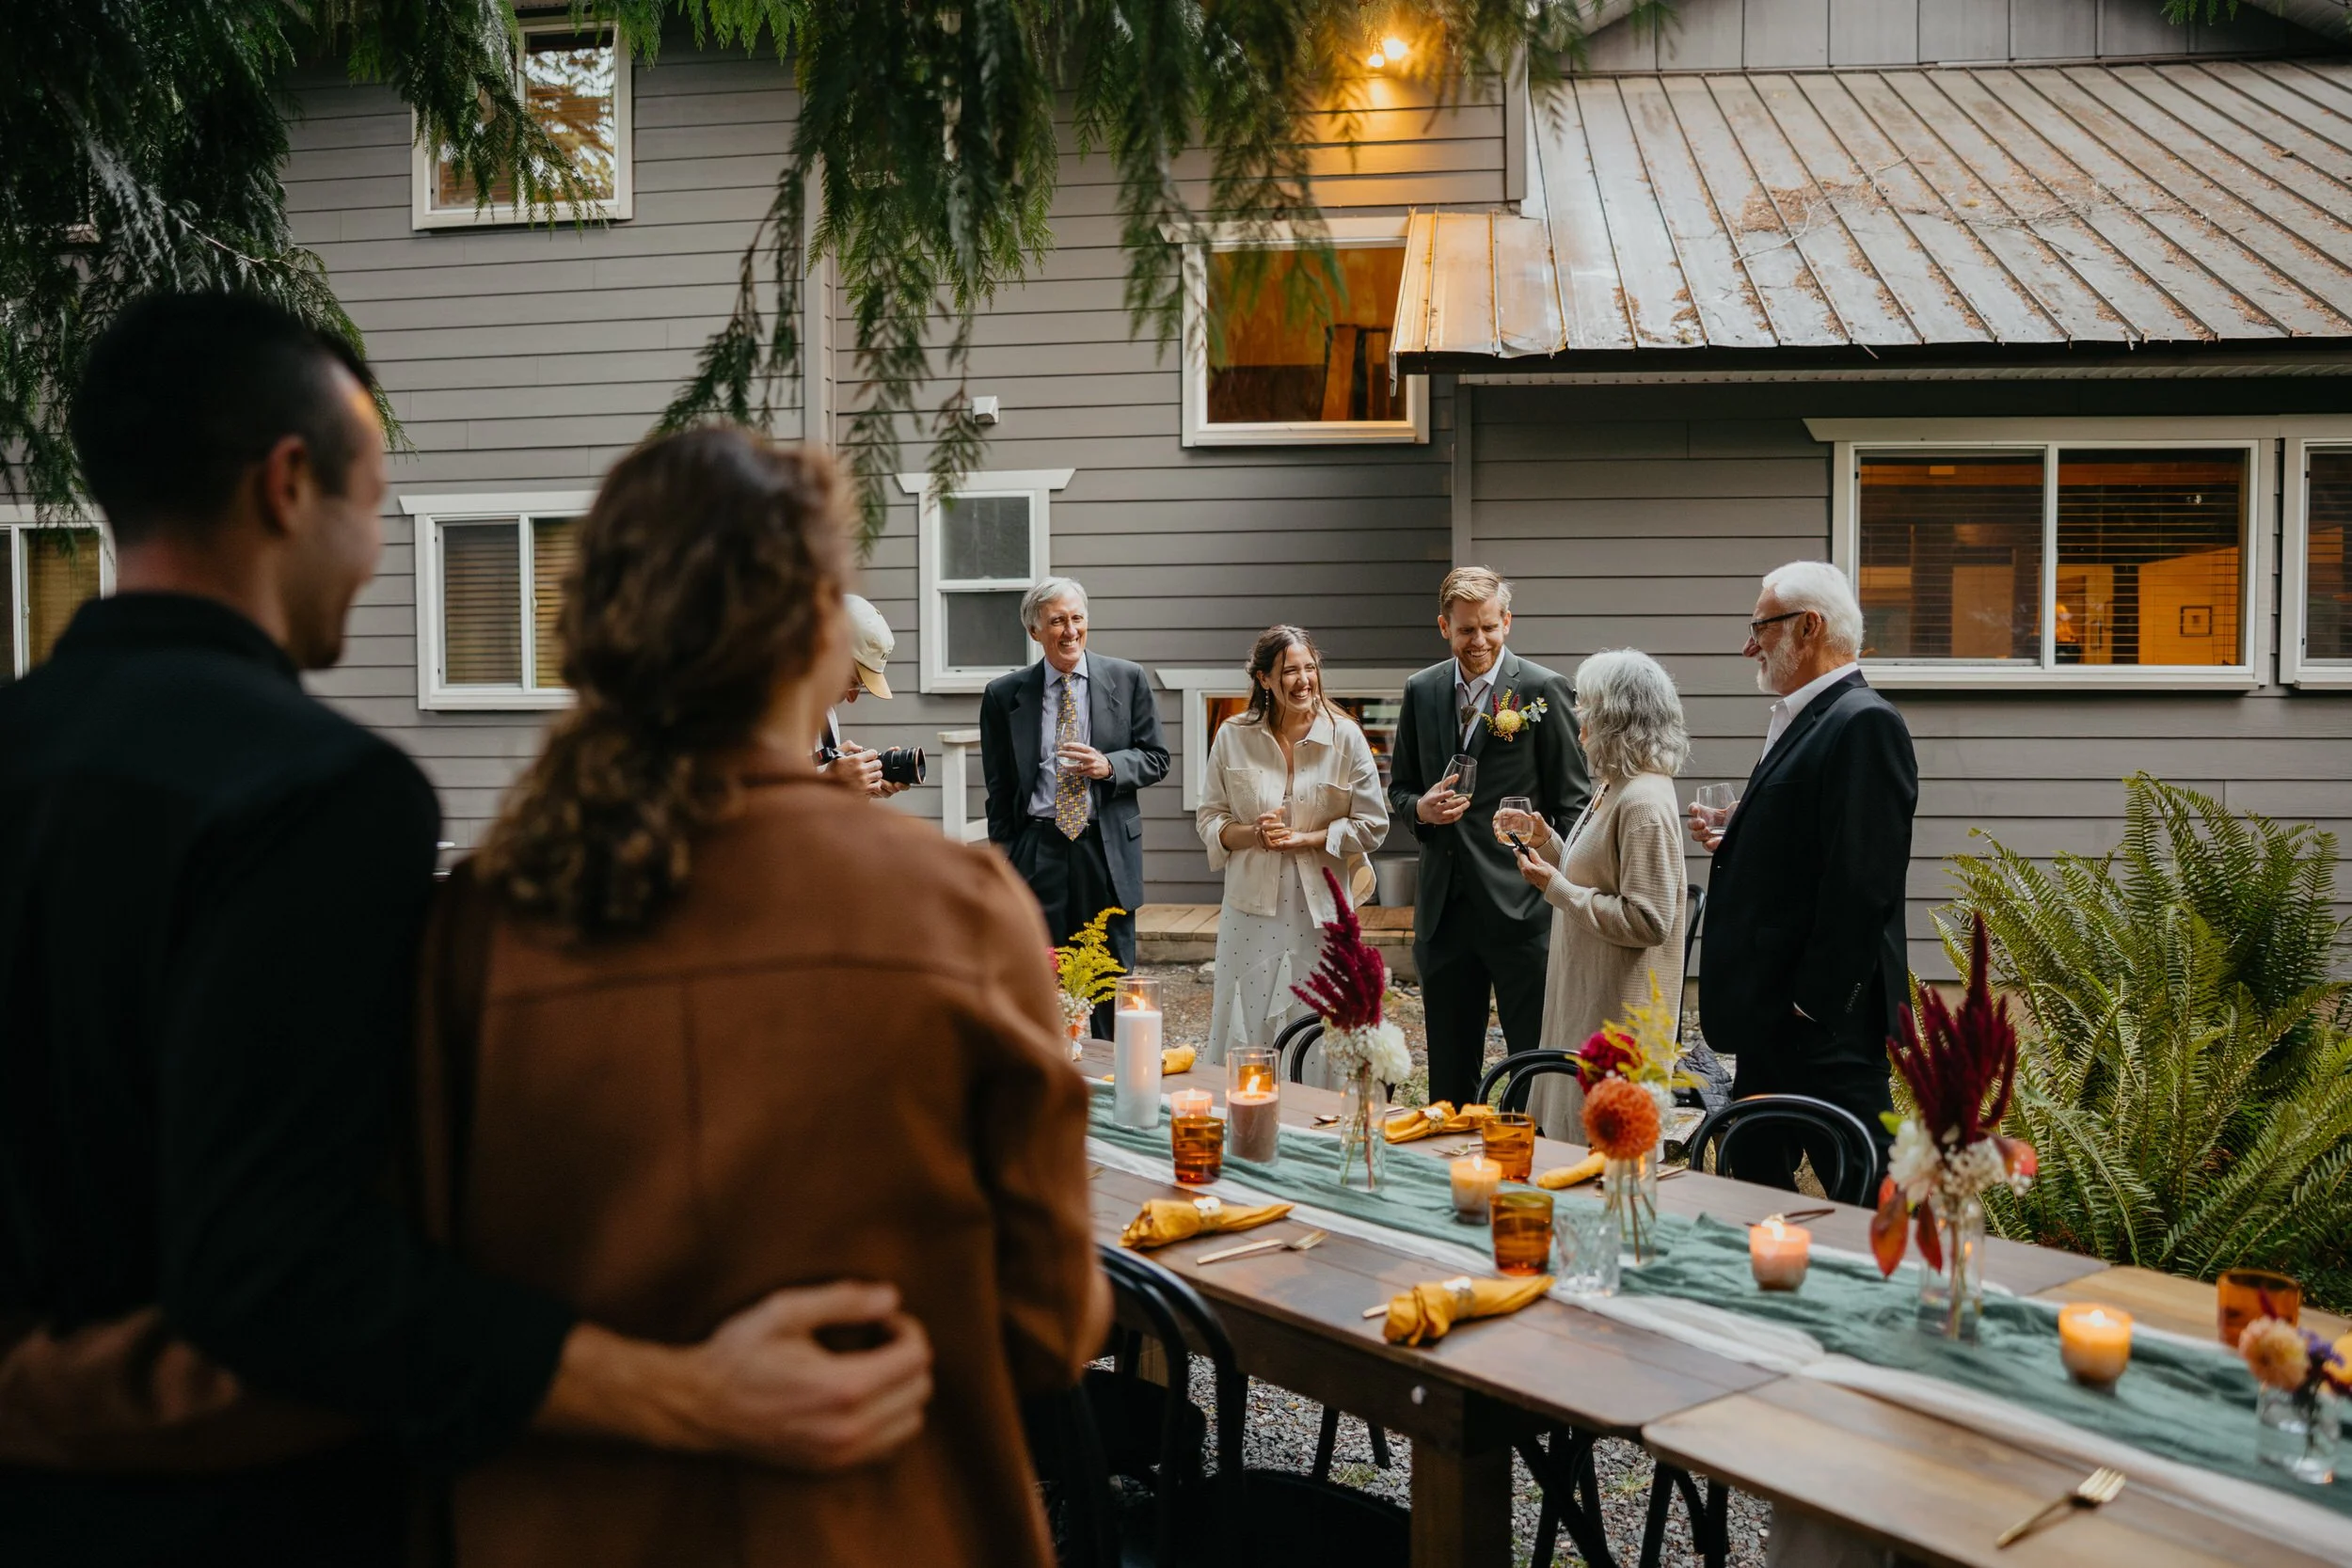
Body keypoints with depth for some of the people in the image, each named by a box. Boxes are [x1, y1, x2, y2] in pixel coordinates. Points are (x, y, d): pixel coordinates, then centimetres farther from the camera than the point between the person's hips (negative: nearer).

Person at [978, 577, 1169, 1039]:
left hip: (1107, 848, 0)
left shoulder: (1128, 680, 4)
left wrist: (1109, 767, -12)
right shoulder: (1004, 695, 5)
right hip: (1037, 851, 0)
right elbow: (999, 787, 8)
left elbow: (1155, 759, 7)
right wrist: (1002, 855, 4)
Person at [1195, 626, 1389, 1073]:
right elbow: (1209, 819, 8)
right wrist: (1251, 834, -12)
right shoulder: (1233, 737, 3)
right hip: (1252, 908, 1)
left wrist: (1304, 839, -11)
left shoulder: (1345, 737, 0)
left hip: (1321, 909, -1)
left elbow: (1372, 826, 1)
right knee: (1244, 1036, 3)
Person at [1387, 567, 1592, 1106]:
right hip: (1443, 907, 5)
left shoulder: (1544, 690, -5)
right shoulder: (1422, 691, 9)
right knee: (1448, 1072, 15)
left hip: (1522, 905, -4)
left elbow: (1572, 804, -4)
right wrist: (1421, 808, -6)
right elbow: (1399, 788, 18)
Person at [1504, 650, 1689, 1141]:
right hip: (1585, 1000, 10)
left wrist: (1556, 888, -20)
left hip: (1618, 1017, -10)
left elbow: (1647, 921, -24)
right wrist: (1544, 838, 8)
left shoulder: (1644, 803, -21)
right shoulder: (1613, 789, 10)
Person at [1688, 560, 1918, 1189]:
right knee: (1753, 1186, 17)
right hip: (1773, 1014, 10)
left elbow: (1860, 881, -21)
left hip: (1826, 1021, -10)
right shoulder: (1799, 720, 17)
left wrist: (1816, 1003, -21)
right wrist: (1734, 841, 6)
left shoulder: (1864, 724, -15)